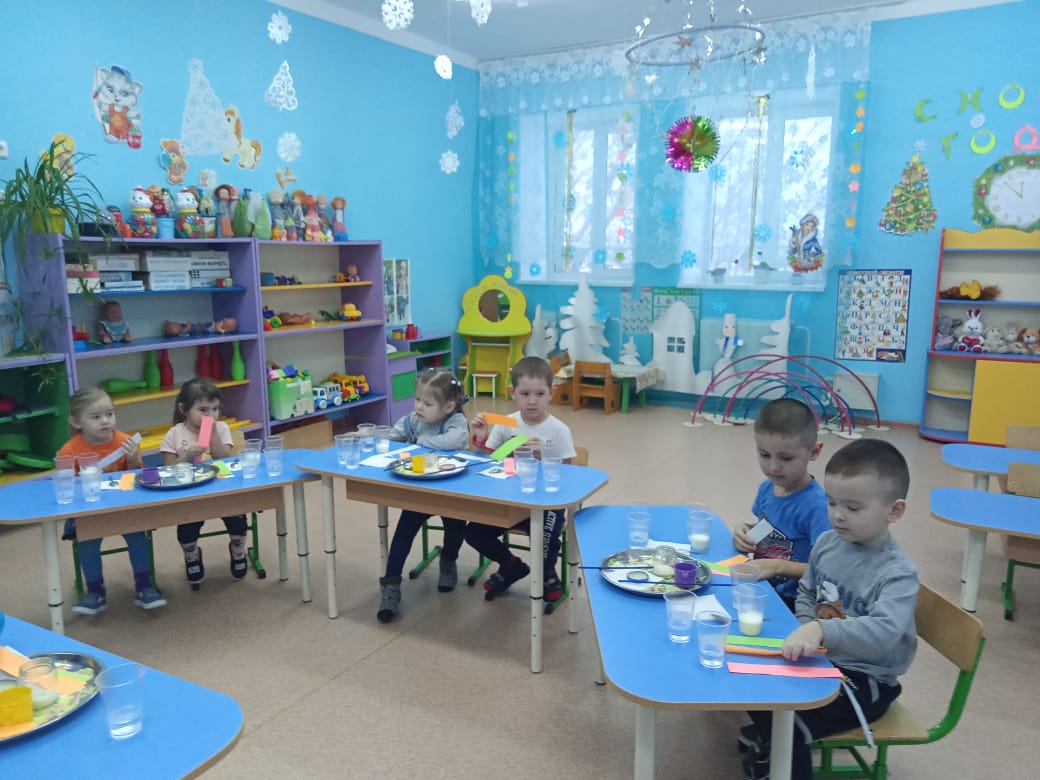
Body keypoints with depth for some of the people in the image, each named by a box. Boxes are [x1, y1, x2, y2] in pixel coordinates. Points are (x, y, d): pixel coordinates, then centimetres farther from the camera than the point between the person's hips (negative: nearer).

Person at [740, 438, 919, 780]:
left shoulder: (898, 572, -22)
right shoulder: (827, 543, -2)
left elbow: (883, 632, -38)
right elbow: (806, 592, 13)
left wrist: (822, 630, -51)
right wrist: (806, 631, -6)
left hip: (864, 680, -7)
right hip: (822, 659, 7)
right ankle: (766, 740, 28)